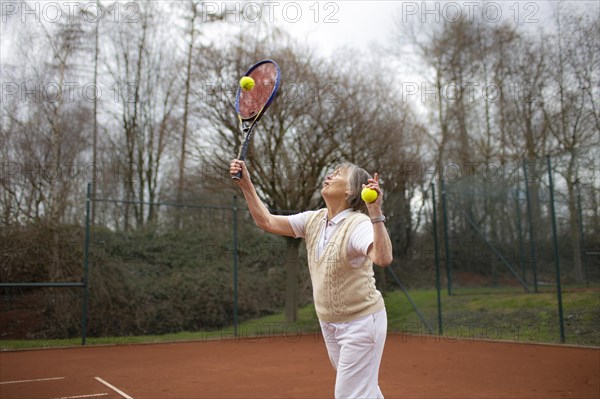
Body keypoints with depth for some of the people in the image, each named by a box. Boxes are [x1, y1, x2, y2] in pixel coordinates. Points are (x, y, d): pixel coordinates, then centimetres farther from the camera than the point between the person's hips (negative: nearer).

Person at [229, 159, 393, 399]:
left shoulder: (359, 224, -20)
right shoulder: (313, 220, 1)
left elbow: (383, 259, -38)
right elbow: (266, 222, 0)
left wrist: (376, 213, -47)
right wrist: (245, 184, -5)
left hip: (361, 321, -7)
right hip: (329, 323, 7)